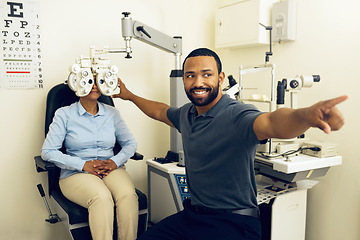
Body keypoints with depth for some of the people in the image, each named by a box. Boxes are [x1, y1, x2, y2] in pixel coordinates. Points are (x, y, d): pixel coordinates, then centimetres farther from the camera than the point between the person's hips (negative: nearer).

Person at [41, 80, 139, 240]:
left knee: (128, 194, -30)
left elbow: (130, 143, 13)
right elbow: (47, 152, -3)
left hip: (111, 170, 3)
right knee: (102, 197, -35)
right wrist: (84, 165, -14)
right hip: (76, 174, -2)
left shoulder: (112, 113, 13)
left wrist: (115, 161, -8)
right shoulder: (64, 114, 3)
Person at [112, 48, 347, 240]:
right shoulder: (186, 114, 6)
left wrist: (306, 115, -62)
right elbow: (160, 111, 28)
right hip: (191, 213, 7)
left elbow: (272, 122, -40)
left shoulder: (238, 115, -18)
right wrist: (129, 95, 40)